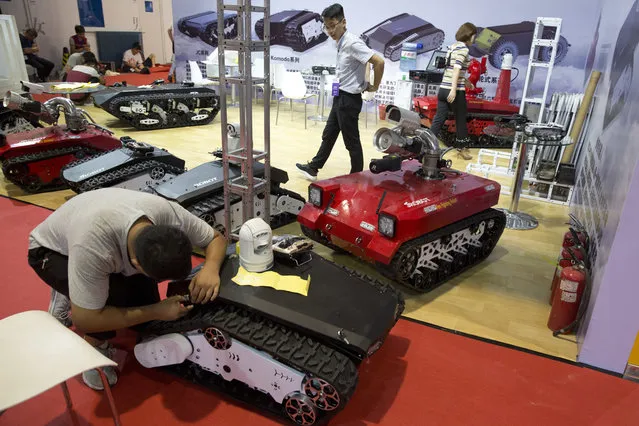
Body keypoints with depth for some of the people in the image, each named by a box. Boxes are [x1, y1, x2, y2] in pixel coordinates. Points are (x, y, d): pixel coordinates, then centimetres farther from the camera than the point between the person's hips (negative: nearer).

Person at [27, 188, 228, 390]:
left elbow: (216, 238, -17)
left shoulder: (168, 212, -33)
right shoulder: (91, 245, -44)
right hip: (52, 250, -5)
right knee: (113, 296, -32)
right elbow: (84, 319, -34)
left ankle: (72, 297, 16)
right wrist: (156, 311, -33)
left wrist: (210, 268, -37)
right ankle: (95, 347, -2)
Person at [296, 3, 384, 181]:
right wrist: (364, 83, 11)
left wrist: (374, 87, -14)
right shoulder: (341, 43, 9)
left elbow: (379, 62, -25)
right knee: (328, 135, 18)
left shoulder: (352, 43, -19)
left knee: (351, 141, 1)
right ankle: (313, 168, 30)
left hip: (349, 99, -10)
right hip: (340, 97, 10)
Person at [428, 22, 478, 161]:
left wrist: (465, 81, 33)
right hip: (455, 90, -7)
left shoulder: (452, 46, 17)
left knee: (438, 119, 7)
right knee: (461, 120, 8)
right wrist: (454, 90, -26)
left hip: (443, 89, 7)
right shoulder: (463, 48, -8)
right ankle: (462, 148, 21)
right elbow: (457, 69, -20)